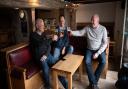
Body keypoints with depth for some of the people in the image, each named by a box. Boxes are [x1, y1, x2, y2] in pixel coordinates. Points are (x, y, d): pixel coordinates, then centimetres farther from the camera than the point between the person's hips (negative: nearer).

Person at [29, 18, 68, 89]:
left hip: (47, 54, 5)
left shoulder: (44, 34, 12)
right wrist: (52, 39, -26)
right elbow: (40, 44, -24)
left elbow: (49, 46, 7)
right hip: (39, 57, -4)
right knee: (46, 68, -30)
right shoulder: (33, 35, -5)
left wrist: (46, 55, -10)